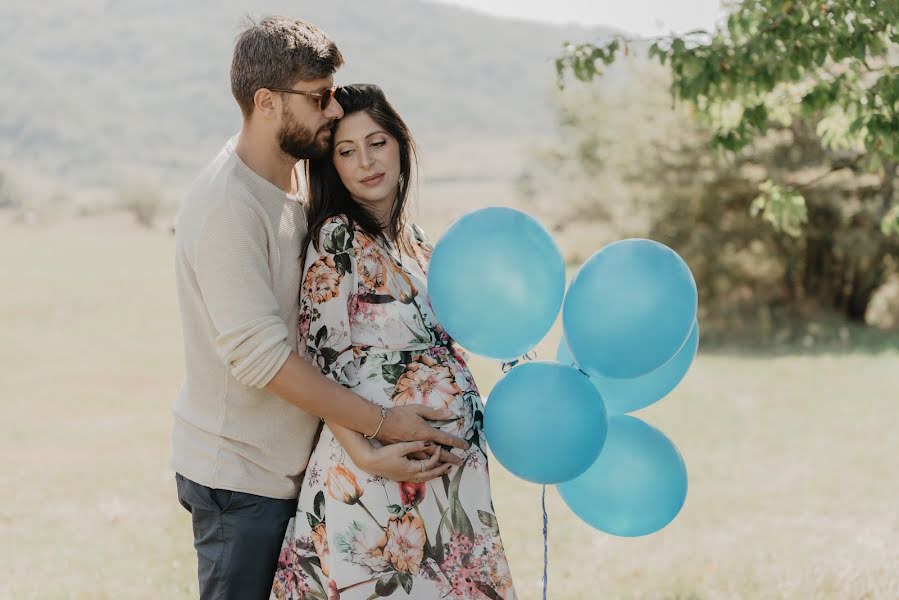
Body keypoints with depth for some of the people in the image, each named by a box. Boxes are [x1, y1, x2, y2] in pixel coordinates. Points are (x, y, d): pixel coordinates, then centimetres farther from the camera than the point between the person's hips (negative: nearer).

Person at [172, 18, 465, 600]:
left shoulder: (300, 179, 7)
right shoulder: (228, 206, -21)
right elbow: (260, 355, -23)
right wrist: (383, 423, -19)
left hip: (293, 463, 8)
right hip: (239, 475, -8)